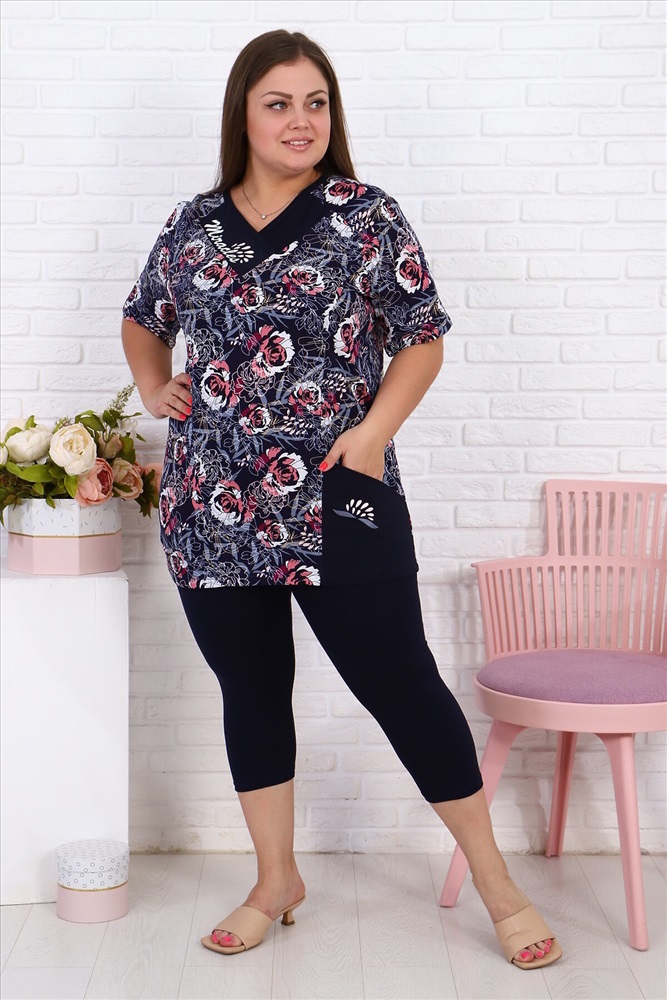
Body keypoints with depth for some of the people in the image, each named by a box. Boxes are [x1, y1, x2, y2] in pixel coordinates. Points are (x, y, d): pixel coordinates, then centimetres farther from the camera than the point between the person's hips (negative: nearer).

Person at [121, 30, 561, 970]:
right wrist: (152, 387, 7)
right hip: (213, 506, 4)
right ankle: (277, 882, 31)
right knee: (251, 689, 13)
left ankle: (496, 881, 16)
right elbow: (141, 319, 25)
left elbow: (423, 338, 0)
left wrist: (375, 429, -13)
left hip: (340, 503, -4)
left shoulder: (368, 216, -1)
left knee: (400, 683, 0)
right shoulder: (193, 223, 9)